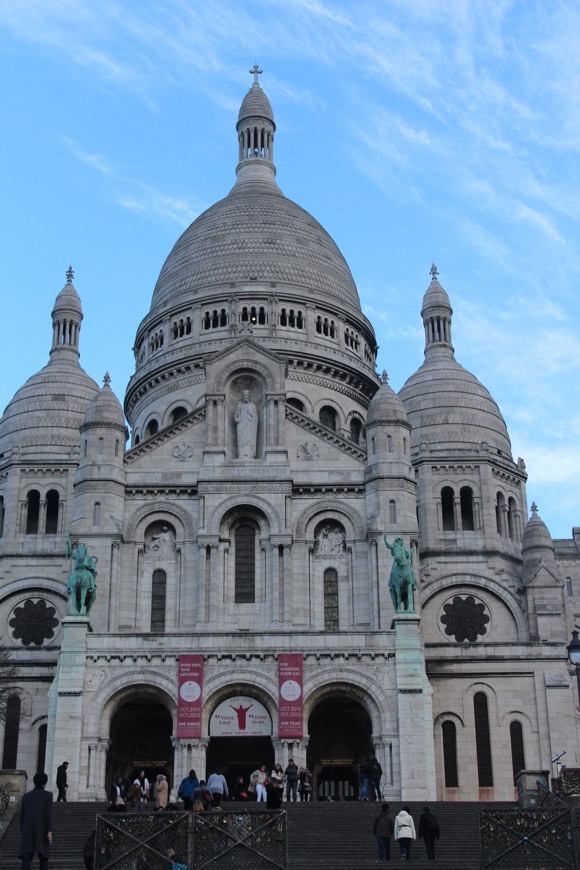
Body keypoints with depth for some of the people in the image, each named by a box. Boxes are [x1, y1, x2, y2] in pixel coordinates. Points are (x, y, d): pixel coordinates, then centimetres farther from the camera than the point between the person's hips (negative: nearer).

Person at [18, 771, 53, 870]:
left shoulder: (26, 796, 12)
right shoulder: (48, 795, 0)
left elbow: (22, 815, 12)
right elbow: (48, 813, -10)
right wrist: (49, 831, -13)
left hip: (28, 832, 2)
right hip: (42, 832, -2)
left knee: (26, 859, -6)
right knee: (43, 858, 12)